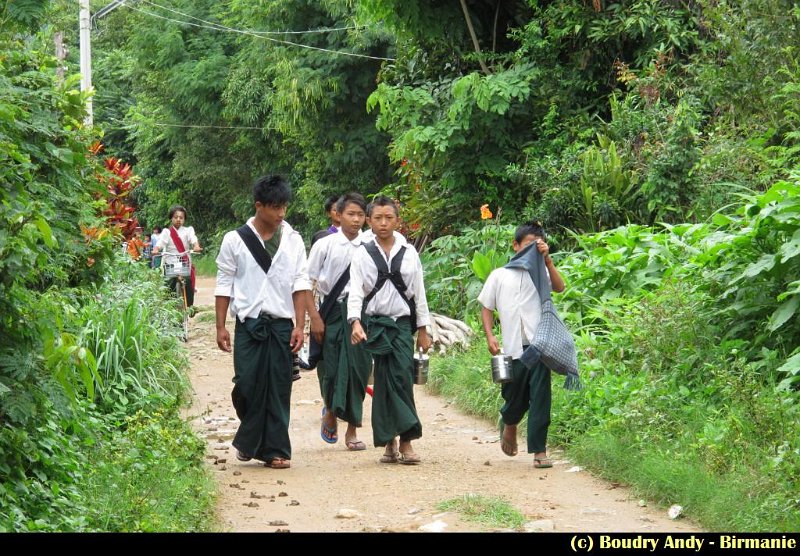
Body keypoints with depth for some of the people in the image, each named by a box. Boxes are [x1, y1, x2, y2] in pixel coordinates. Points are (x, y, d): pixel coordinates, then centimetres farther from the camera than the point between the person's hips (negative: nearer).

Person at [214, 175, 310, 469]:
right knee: (247, 386, -4)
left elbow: (300, 283, 5)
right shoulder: (236, 240, 2)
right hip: (248, 324, -1)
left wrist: (299, 326, -2)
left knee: (278, 389, 1)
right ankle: (249, 441, 19)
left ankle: (275, 450, 8)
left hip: (281, 324, 1)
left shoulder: (293, 240, 7)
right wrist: (220, 327, 0)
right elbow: (224, 285, 5)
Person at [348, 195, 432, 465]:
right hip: (375, 324, -1)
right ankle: (391, 443, 5)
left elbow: (419, 292, 12)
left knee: (402, 377, -11)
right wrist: (355, 322, -21)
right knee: (385, 381, -1)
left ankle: (403, 442, -8)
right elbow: (355, 292, -4)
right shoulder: (363, 255, 4)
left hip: (402, 323, 1)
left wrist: (423, 330, 11)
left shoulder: (409, 253, 8)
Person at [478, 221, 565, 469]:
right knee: (515, 397, 10)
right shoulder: (499, 275, 11)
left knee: (540, 398, -6)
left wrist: (547, 259, -15)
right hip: (513, 347, 1)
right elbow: (487, 308, 14)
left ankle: (539, 451, -3)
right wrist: (490, 336, 1)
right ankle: (508, 423, 44)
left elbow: (560, 287, -10)